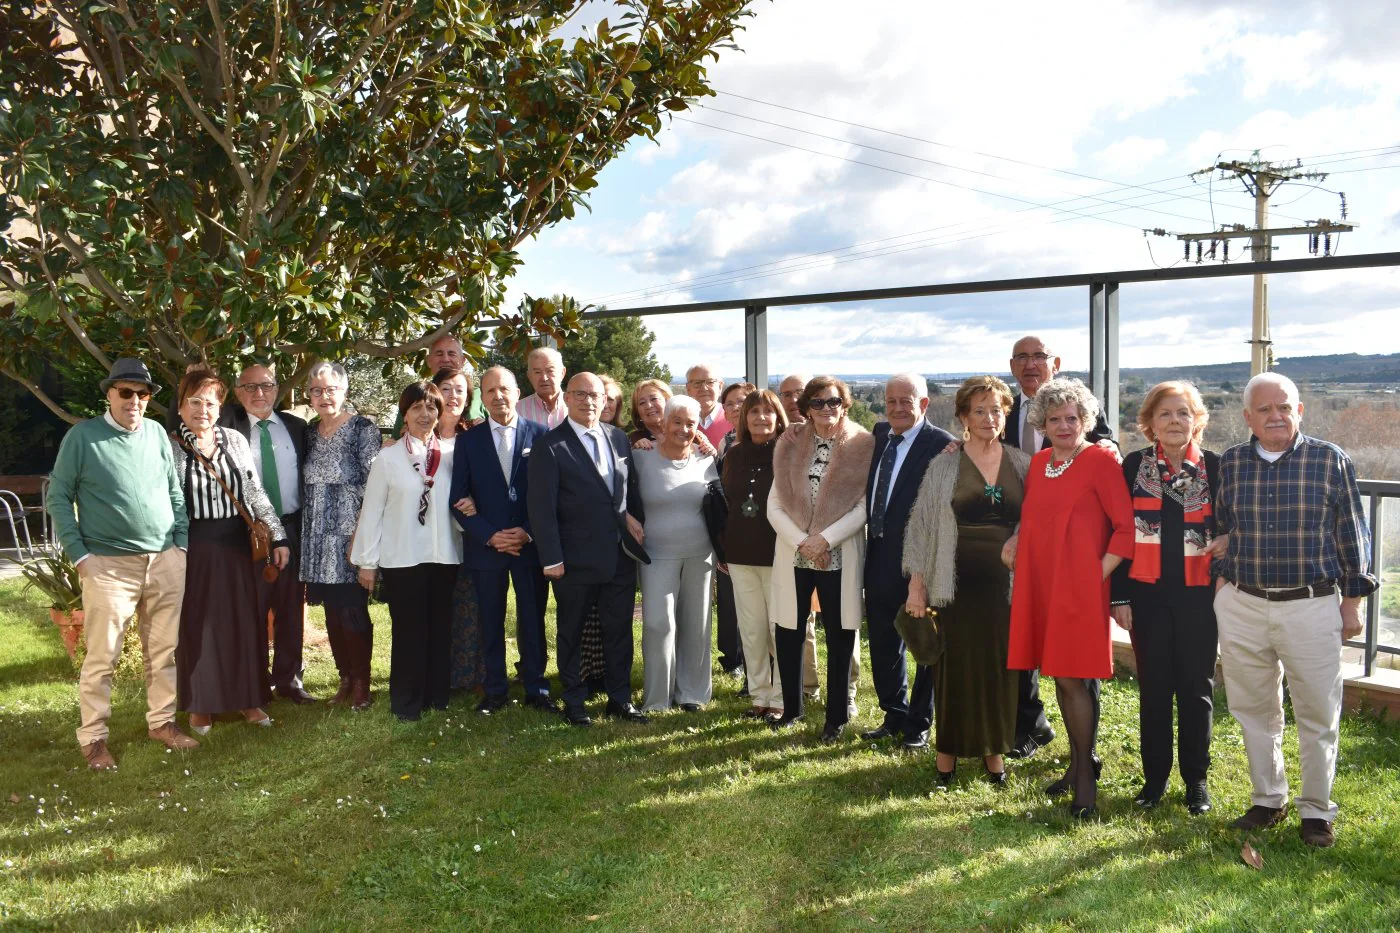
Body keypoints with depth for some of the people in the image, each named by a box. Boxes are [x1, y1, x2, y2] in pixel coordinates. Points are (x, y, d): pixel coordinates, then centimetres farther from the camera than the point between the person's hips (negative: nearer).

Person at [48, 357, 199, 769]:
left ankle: (162, 721, 23)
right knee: (102, 656, -1)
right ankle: (93, 737, 9)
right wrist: (79, 554, -7)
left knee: (164, 650, 10)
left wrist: (182, 542, 9)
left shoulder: (157, 433, 8)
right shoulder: (82, 435, -4)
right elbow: (58, 497, -1)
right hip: (110, 564, -4)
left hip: (166, 561, 4)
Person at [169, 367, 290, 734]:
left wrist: (278, 536, 2)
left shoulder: (235, 440, 4)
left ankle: (247, 698, 22)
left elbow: (255, 492, 6)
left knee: (245, 621, 7)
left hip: (236, 546, 3)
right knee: (197, 625, 6)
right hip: (194, 549, -3)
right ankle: (200, 704, 21)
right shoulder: (169, 445, -4)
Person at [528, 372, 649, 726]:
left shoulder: (619, 439, 7)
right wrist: (552, 559, -15)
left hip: (621, 555, 5)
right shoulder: (551, 447, -9)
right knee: (571, 632, 10)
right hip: (576, 560, -4)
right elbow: (541, 507, -12)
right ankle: (573, 703, 24)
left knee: (620, 630, 12)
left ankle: (620, 699, 25)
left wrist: (636, 520, 3)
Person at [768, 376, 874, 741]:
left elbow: (864, 507, -8)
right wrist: (801, 542, -11)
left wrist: (824, 539, -16)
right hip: (794, 556, 3)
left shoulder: (861, 445, -2)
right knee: (788, 635, 8)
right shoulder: (790, 445, 6)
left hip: (839, 557, -2)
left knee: (839, 639, 4)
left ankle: (836, 717, 17)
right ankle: (791, 708, 26)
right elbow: (775, 506, 2)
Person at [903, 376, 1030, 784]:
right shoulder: (944, 467, 0)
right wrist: (917, 584, -4)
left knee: (1001, 666, 6)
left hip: (1006, 583, 2)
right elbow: (921, 525, 0)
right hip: (958, 583, -2)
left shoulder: (1023, 466, 5)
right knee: (956, 666, 3)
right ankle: (948, 750, 16)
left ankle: (995, 750, 22)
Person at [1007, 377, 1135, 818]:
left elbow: (1126, 525, -9)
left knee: (1073, 677, -6)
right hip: (1039, 584, 7)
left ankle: (1086, 778, 6)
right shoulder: (1038, 463, 12)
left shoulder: (1101, 460, -8)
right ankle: (1079, 762, 25)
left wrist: (1101, 571, -12)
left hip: (1079, 587, -7)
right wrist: (1017, 541, 6)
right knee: (1060, 675, 12)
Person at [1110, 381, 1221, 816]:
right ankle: (1155, 776, 20)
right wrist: (1120, 596, -3)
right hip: (1148, 595, 0)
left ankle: (1196, 779, 21)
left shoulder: (1215, 467, 0)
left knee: (1196, 689, 8)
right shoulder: (1134, 466, 1)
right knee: (1153, 688, 8)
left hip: (1198, 595, 0)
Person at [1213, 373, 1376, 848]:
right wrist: (1221, 579, 9)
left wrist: (1353, 601, 1)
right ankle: (1267, 800, 28)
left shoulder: (1330, 460, -2)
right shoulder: (1229, 464, 4)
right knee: (1254, 711, 12)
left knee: (1318, 715, 5)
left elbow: (1351, 535, 1)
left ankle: (1317, 810, 21)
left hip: (1312, 608, -2)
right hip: (1242, 607, 3)